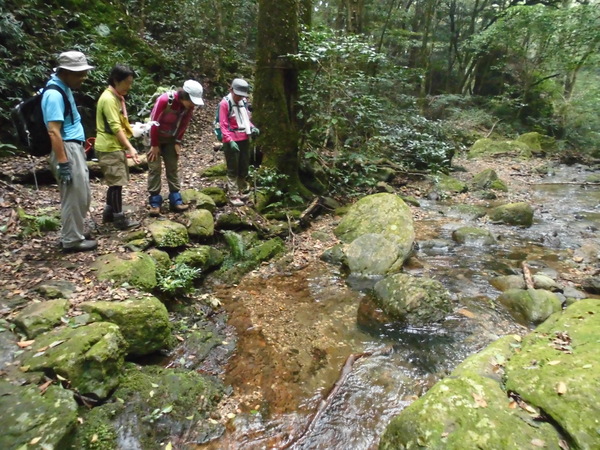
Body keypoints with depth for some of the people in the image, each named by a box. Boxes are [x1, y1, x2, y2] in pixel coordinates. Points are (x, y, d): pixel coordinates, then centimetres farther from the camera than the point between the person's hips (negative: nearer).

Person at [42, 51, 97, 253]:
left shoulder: (63, 88, 12)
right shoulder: (54, 94, -18)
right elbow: (53, 131, -23)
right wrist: (63, 163, -24)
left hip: (75, 148, 10)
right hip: (67, 150, -10)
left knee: (83, 196, 16)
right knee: (75, 197, -2)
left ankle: (73, 233, 28)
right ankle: (72, 240, 10)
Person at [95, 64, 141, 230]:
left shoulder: (116, 97, 13)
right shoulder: (109, 98, -18)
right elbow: (115, 128, -22)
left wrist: (126, 147, 20)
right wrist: (130, 148, -24)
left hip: (115, 146, 10)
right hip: (110, 147, -10)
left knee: (115, 181, 16)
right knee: (117, 182, -4)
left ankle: (109, 213, 27)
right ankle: (119, 219, 3)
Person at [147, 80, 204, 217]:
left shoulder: (189, 106, -12)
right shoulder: (164, 100, -29)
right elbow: (154, 122, -22)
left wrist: (178, 142, -3)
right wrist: (155, 145, -17)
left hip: (171, 139, 5)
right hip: (155, 137, -5)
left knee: (173, 168, 4)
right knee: (154, 168, -5)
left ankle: (175, 200, 8)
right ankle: (155, 202, -2)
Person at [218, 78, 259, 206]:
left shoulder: (243, 102, 11)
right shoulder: (225, 103, -9)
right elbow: (223, 125, -12)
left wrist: (252, 128, 3)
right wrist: (230, 140, -22)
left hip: (245, 140, 7)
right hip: (232, 141, -7)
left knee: (244, 168, 14)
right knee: (233, 170, 0)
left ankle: (243, 192, 28)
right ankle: (233, 196, 5)